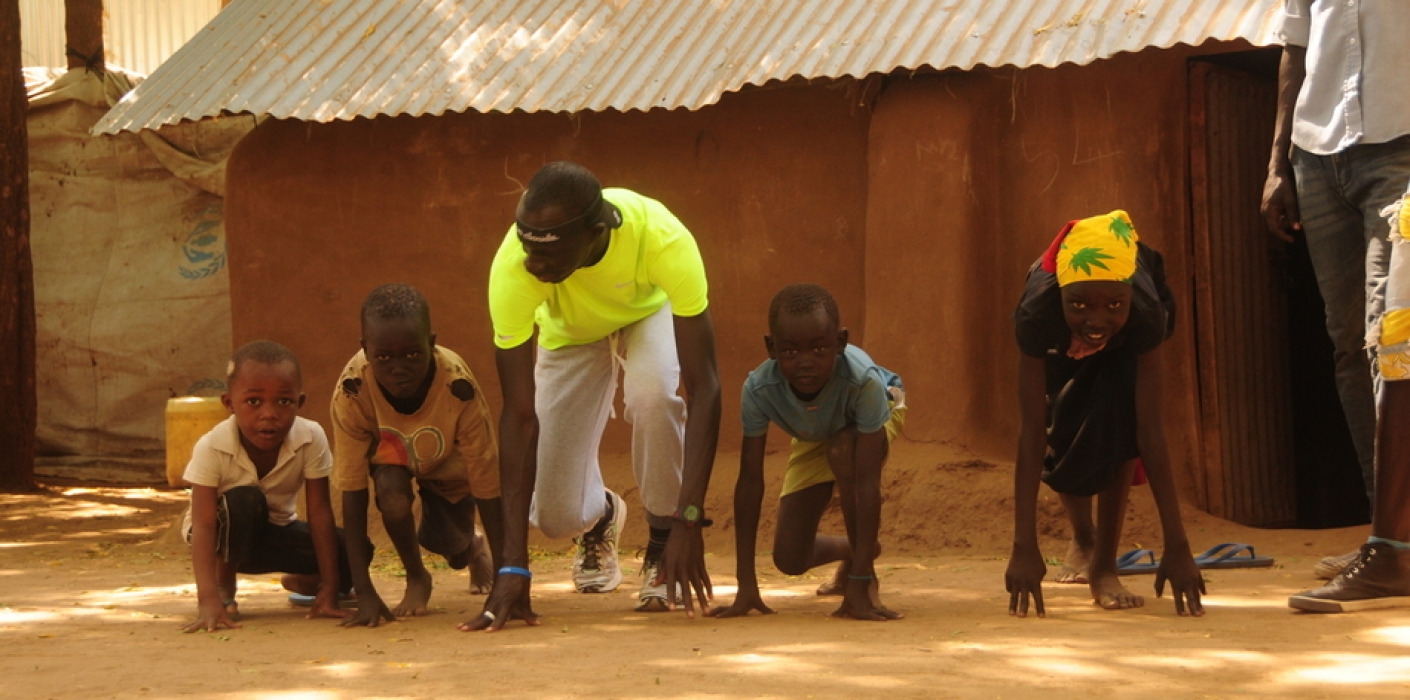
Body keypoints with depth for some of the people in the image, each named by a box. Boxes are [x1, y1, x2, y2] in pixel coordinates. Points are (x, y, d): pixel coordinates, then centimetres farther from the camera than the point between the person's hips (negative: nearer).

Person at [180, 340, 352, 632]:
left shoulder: (311, 439, -24)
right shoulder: (211, 449, -31)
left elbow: (320, 512, -20)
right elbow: (203, 524, -35)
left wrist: (329, 589, -24)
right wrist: (209, 601, -47)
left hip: (277, 531, 3)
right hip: (228, 535, -3)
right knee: (245, 501, -37)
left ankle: (304, 581, 17)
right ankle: (224, 588, -11)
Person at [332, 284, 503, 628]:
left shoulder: (458, 386, -39)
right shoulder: (352, 390, -38)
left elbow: (487, 484, -32)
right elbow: (352, 492, -32)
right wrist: (365, 594, -36)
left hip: (447, 462, 1)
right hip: (390, 455, -1)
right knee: (392, 493, -30)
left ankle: (472, 549, 35)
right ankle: (416, 578, 0)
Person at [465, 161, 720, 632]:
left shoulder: (665, 240, -43)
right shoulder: (513, 268, -39)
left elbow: (703, 389, -39)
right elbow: (519, 414, -36)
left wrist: (688, 524, -45)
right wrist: (514, 567, -39)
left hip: (649, 310, -1)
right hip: (571, 332, 1)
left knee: (652, 393, -36)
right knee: (556, 516, -8)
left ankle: (663, 545, -10)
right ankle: (601, 516, 31)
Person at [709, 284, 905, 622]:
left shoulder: (863, 380, -44)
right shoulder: (758, 389, -36)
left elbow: (867, 483, -44)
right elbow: (750, 482, -31)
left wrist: (859, 586, -47)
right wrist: (746, 586, -32)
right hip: (814, 439, 3)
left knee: (842, 449, -38)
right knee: (789, 559, -3)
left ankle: (864, 580, -19)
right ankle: (852, 551, 34)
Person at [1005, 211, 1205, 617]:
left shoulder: (1144, 313, -43)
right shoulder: (1038, 315, -44)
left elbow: (1150, 428, -43)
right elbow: (1032, 430, -43)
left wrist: (1177, 546, -46)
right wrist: (1024, 548, -47)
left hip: (1125, 346, -1)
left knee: (1119, 418, -24)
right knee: (1064, 434, -4)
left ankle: (1104, 565, -13)